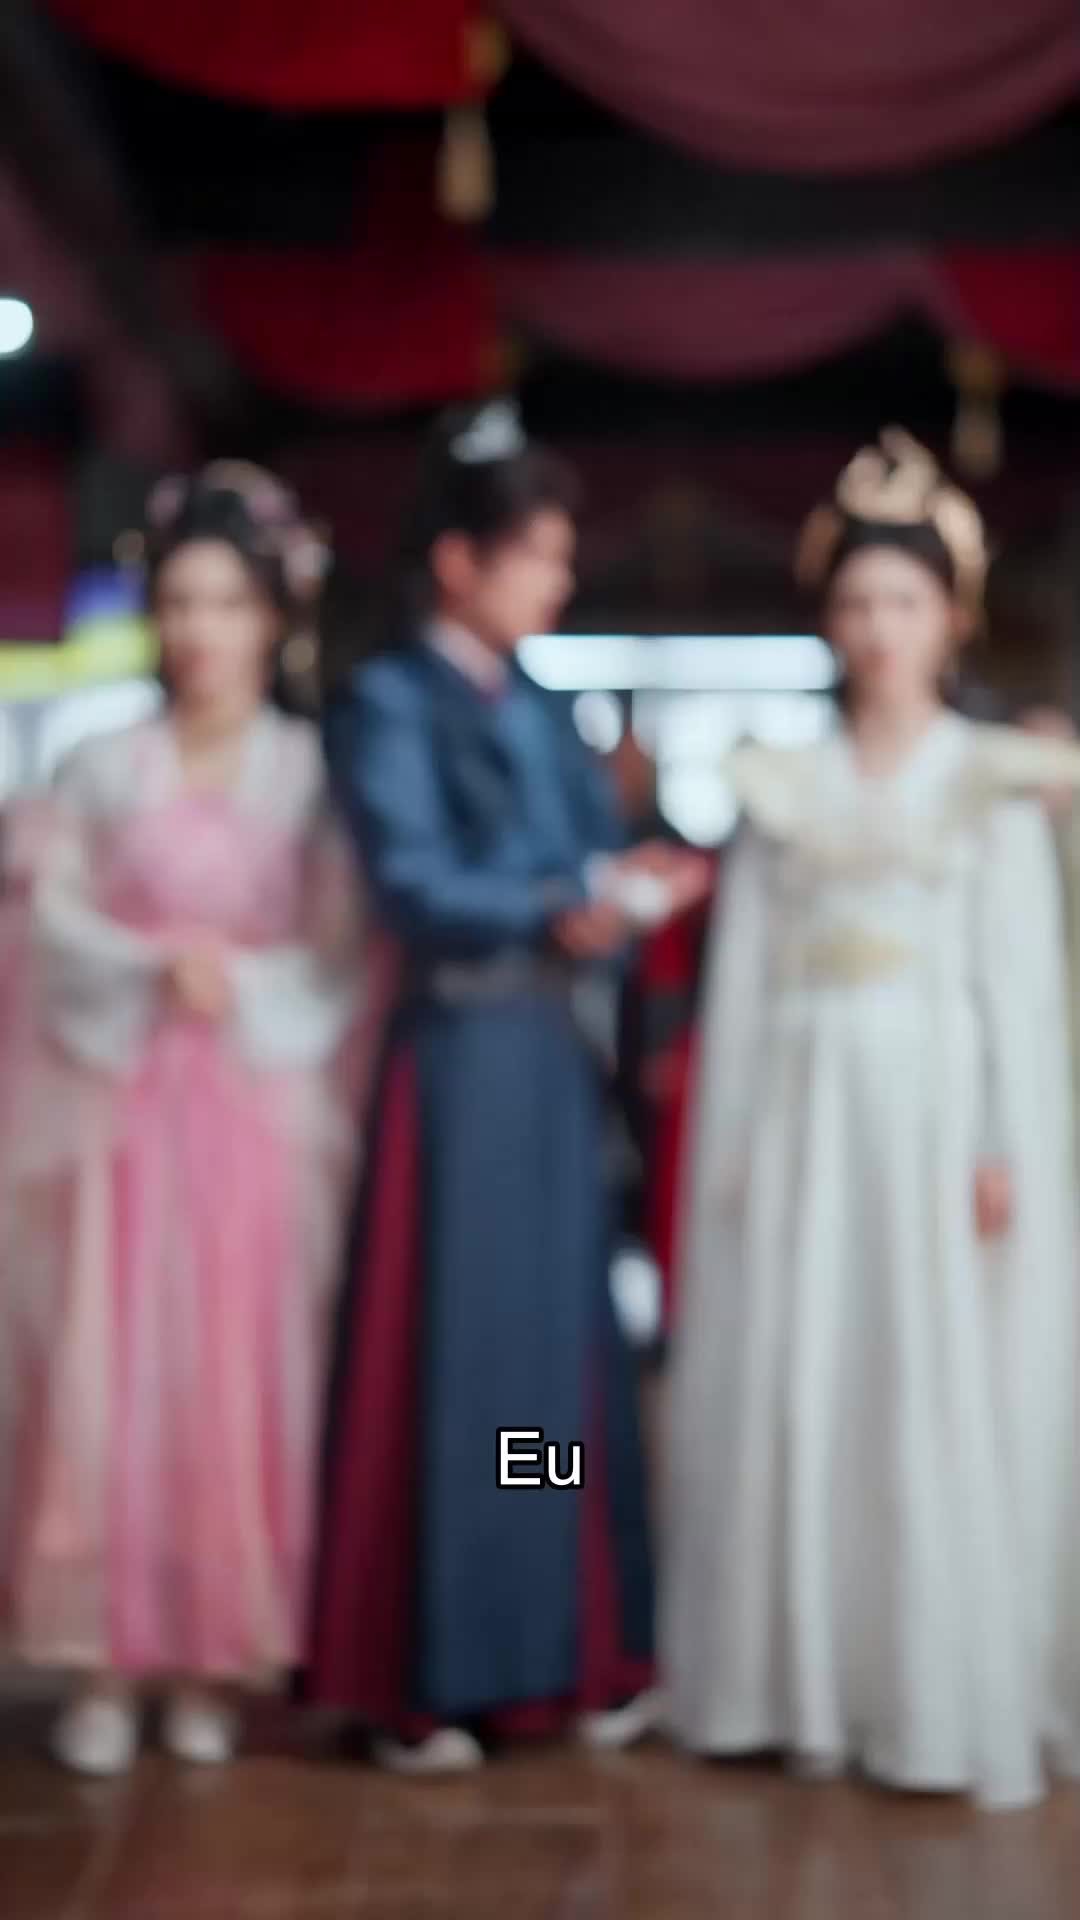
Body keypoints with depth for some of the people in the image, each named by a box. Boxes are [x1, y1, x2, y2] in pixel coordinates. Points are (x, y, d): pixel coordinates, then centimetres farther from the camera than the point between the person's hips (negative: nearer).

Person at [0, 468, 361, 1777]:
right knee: (106, 1374, -2)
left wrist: (239, 982, -15)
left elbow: (339, 952, 0)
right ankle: (106, 1663, 7)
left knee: (240, 1380, 1)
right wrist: (153, 967, -15)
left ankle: (212, 1662, 11)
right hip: (120, 1105, 1)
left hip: (260, 1107, -1)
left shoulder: (311, 770, 3)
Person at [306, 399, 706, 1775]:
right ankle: (426, 1683, 6)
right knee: (454, 1358, -3)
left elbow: (597, 857, 13)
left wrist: (628, 886, -9)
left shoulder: (544, 712, 16)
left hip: (561, 1060, 7)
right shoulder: (387, 703, -5)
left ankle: (576, 1653, 19)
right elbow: (414, 888, -17)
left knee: (567, 1353, 10)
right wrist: (561, 910, -30)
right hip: (463, 1058, -7)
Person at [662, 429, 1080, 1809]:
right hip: (802, 1112, 2)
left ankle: (943, 1704, 7)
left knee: (943, 1407, -2)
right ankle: (788, 1688, 13)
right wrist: (726, 1144, 2)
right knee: (785, 1395, 3)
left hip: (935, 1107, -2)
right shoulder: (781, 787, 10)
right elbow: (740, 973, 8)